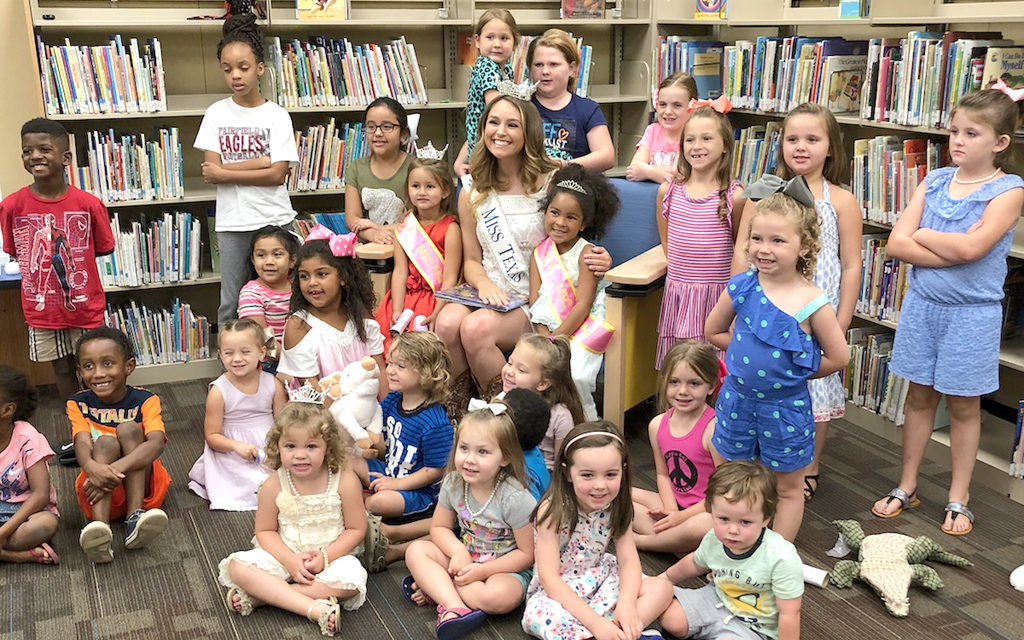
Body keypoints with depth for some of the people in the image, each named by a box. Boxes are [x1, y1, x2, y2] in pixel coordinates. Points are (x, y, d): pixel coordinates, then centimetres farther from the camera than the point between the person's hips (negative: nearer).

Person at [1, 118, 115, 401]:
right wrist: (45, 261, -6)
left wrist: (67, 254, -7)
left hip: (86, 306, -1)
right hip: (41, 310, 2)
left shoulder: (88, 204, -13)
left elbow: (103, 248, -1)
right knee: (62, 368, 17)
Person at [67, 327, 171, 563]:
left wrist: (118, 468, -40)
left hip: (143, 485, 0)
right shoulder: (78, 404, 1)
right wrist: (93, 467, -43)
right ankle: (99, 527, -47)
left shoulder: (144, 400, -4)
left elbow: (157, 443, -22)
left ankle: (135, 516, -32)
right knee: (105, 442, -26)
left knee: (128, 429, -21)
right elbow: (82, 443, -18)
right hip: (99, 492, 1)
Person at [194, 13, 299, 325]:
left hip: (274, 220, -1)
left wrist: (224, 172, -9)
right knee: (230, 305, 6)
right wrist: (260, 161, -12)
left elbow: (277, 174, -10)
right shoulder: (216, 113, 4)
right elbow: (212, 170, -4)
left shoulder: (276, 115, -1)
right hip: (232, 223, 1)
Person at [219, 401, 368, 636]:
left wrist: (325, 557, -20)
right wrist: (290, 560, -19)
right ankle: (315, 608, -30)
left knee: (351, 578, -32)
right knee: (238, 566, -22)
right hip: (285, 554, 1)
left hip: (332, 555, -1)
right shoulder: (274, 484, -12)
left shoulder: (344, 480, -16)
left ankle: (260, 595, -23)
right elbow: (265, 531, -3)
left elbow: (356, 529, -8)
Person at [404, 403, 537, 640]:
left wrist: (481, 570, -22)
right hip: (465, 558, 5)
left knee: (500, 596, -36)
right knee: (416, 551, -14)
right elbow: (439, 527, 3)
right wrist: (459, 552, -18)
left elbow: (527, 553, -18)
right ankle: (455, 607, -31)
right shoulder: (454, 483, -9)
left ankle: (435, 586, -15)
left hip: (507, 567, -5)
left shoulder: (515, 498, -24)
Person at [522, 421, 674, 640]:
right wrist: (595, 622, -35)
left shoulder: (616, 506, -7)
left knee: (661, 589, -14)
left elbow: (629, 559, -10)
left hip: (601, 580, 5)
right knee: (541, 617, -38)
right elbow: (549, 578, -26)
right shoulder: (552, 511, -23)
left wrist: (627, 605, -31)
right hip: (557, 590, -5)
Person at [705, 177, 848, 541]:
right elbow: (714, 332, 7)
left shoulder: (812, 303, -18)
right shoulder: (740, 288, -8)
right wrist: (749, 349, -2)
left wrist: (795, 371, -6)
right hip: (737, 399, 3)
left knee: (788, 488, 15)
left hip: (786, 407, -3)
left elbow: (838, 358, -10)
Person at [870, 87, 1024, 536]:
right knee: (920, 396, 14)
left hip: (972, 313, -4)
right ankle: (906, 487, 27)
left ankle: (958, 499, 25)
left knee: (962, 404, 9)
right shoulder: (934, 181, 2)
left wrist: (921, 234, -10)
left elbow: (970, 247, -25)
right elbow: (896, 244, -7)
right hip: (922, 305, 4)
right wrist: (950, 251, -18)